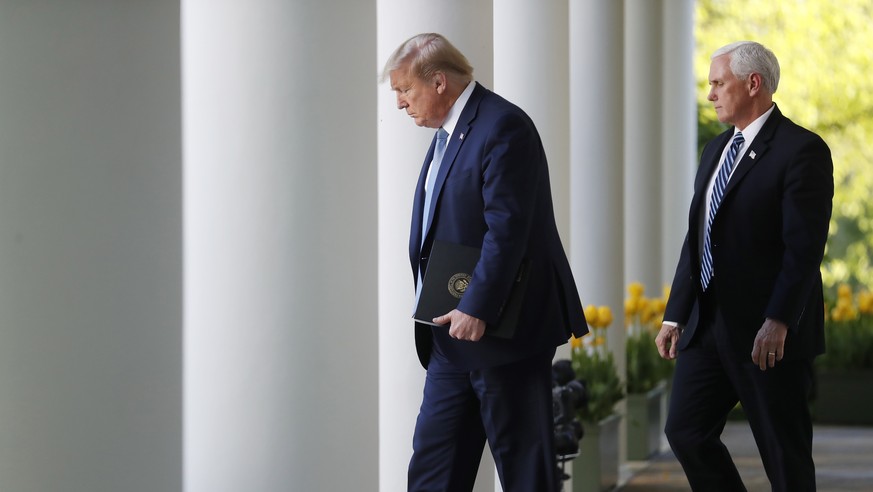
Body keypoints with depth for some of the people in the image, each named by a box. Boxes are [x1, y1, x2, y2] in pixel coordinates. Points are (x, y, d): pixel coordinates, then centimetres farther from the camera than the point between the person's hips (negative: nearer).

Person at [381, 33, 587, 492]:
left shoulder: (503, 126, -15)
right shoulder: (448, 132, 17)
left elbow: (507, 228, -22)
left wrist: (476, 309, -26)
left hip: (503, 333, -10)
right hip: (455, 334, 10)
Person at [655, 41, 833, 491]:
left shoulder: (801, 150, -11)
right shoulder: (717, 150, 16)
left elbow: (805, 246, -18)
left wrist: (778, 322, -25)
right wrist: (676, 315, 14)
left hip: (771, 335, -8)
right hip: (709, 325, 8)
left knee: (785, 454, 0)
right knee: (685, 430, 3)